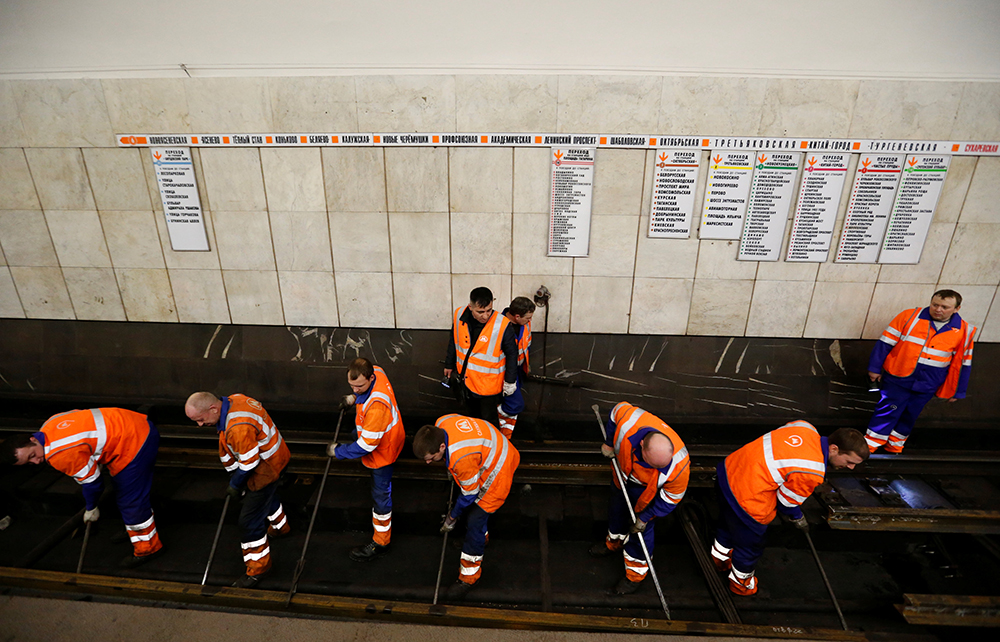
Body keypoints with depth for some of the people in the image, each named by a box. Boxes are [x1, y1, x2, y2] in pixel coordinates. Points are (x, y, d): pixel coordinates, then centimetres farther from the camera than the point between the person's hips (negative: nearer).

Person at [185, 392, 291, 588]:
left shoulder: (239, 428, -38)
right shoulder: (232, 400, -8)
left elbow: (249, 463, -26)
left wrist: (235, 485, -8)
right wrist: (233, 475, 15)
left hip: (266, 467, -10)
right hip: (272, 455, 10)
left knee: (250, 520, 0)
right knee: (267, 494, 34)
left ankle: (258, 568, 19)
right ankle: (280, 527, 62)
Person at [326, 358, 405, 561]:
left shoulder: (375, 407, -44)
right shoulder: (376, 371, -19)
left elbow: (366, 445, -33)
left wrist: (338, 451, -19)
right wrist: (354, 398, -3)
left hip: (382, 451, -10)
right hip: (389, 436, 10)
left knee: (380, 494, 9)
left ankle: (380, 542, 29)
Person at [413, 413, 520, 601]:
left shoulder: (462, 458, -41)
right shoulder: (440, 424, -20)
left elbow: (469, 494, -23)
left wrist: (452, 517, -4)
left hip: (497, 472, -9)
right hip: (490, 453, 9)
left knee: (475, 522, -3)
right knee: (471, 507, 25)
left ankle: (470, 574, 16)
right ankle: (481, 536, 51)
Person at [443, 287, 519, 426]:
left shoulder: (502, 325, -28)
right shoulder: (459, 315, -15)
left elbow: (512, 354, -13)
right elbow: (453, 341, 4)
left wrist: (510, 381, -6)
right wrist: (449, 364, 15)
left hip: (489, 383, -5)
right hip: (466, 378, 5)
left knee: (489, 420, 13)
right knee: (472, 414, 29)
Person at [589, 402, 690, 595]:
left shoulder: (679, 466, -42)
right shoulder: (629, 419, -43)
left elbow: (672, 497, -22)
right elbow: (619, 409, -17)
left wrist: (644, 518, -13)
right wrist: (609, 443, -10)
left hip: (646, 489, -4)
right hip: (623, 473, 4)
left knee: (641, 529, 9)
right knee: (617, 508, 27)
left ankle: (636, 573, 39)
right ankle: (614, 542, 59)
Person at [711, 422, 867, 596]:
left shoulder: (806, 428, -4)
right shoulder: (812, 473, -25)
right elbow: (786, 502, -10)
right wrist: (798, 519, 13)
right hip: (746, 501, -8)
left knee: (728, 525, 36)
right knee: (750, 546, 22)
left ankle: (719, 558, 62)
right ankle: (741, 584, 48)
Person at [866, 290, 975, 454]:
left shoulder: (964, 331, 3)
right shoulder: (910, 317, -5)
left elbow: (962, 363, 10)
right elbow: (885, 343, -2)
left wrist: (957, 391, 13)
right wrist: (875, 368, -3)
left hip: (926, 386, 2)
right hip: (898, 379, -2)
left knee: (908, 418, 13)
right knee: (885, 413, 0)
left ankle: (894, 449, 29)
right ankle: (867, 448, 9)